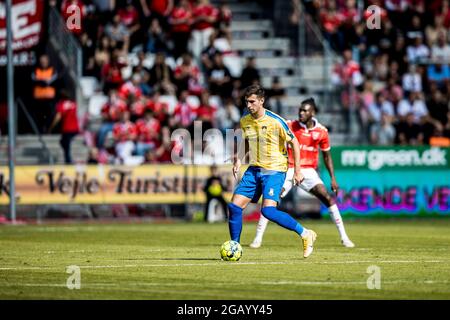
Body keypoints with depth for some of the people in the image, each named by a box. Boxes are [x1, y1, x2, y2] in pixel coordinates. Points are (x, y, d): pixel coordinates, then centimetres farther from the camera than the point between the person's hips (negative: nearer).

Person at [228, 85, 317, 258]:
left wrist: (297, 171, -7)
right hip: (254, 169, 6)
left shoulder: (275, 121, -16)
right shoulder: (245, 120, 2)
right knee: (234, 206, -4)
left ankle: (305, 234, -8)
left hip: (275, 170, -6)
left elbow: (294, 143, -7)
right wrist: (238, 159, 5)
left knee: (268, 210, -22)